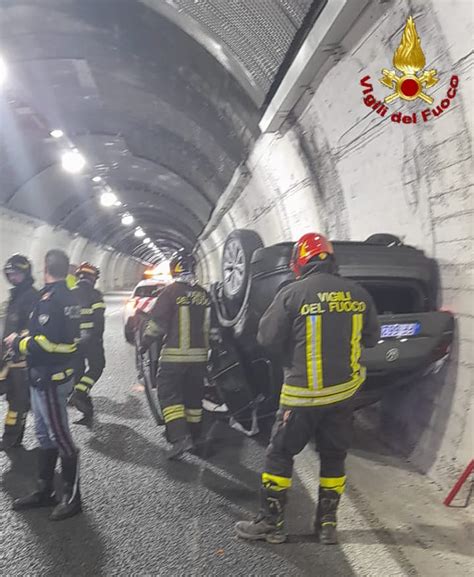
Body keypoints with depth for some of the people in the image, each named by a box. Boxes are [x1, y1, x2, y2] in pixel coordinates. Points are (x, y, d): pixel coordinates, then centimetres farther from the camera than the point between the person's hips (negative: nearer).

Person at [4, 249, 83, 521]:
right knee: (46, 435, 18)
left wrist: (18, 342, -9)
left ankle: (72, 498, 13)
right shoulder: (69, 297, 11)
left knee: (60, 438, 1)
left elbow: (45, 343, -26)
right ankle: (45, 491, 31)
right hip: (59, 374, 10)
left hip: (49, 378, -10)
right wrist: (24, 339, 17)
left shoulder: (51, 299, -20)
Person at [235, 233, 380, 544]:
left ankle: (271, 522, 19)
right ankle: (327, 523, 28)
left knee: (280, 454, 11)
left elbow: (268, 337, -11)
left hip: (303, 393, -4)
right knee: (334, 457, 18)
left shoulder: (293, 293, -14)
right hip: (345, 391, 4)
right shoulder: (358, 294, -2)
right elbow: (371, 337, 9)